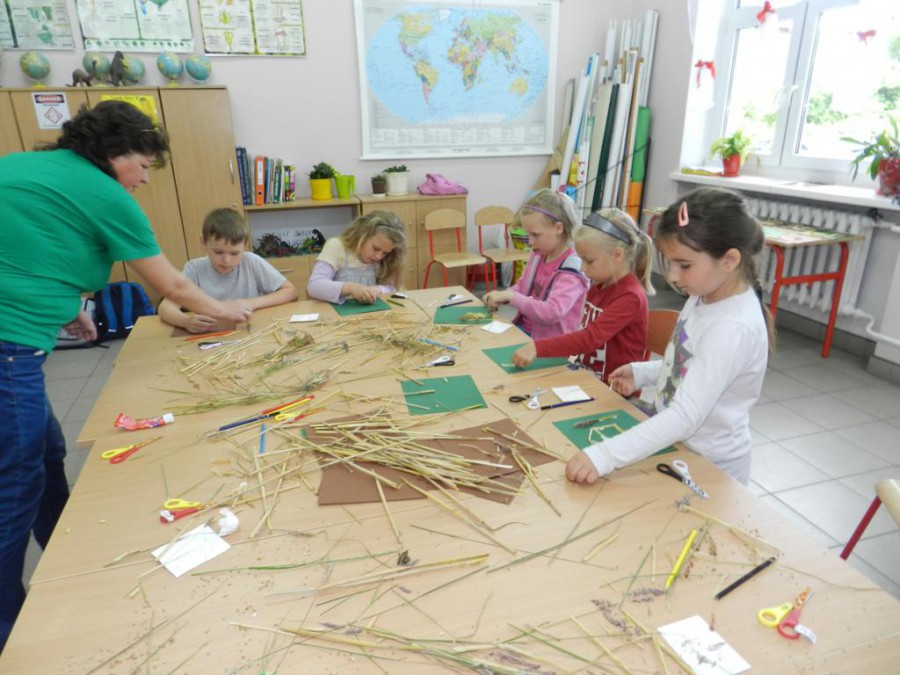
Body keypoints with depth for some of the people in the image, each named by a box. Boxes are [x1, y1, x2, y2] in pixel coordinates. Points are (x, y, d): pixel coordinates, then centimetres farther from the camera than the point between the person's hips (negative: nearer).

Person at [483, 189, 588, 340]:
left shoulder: (571, 270, -19)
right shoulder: (538, 254, 4)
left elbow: (551, 313, -30)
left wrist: (510, 296, -26)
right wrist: (502, 296, -3)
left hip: (548, 342, -7)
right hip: (522, 330, 7)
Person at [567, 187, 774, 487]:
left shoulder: (734, 328, -28)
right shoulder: (705, 296, -3)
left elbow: (686, 416, -33)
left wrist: (605, 456, -38)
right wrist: (642, 373, -2)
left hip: (710, 467, -7)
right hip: (676, 444, 7)